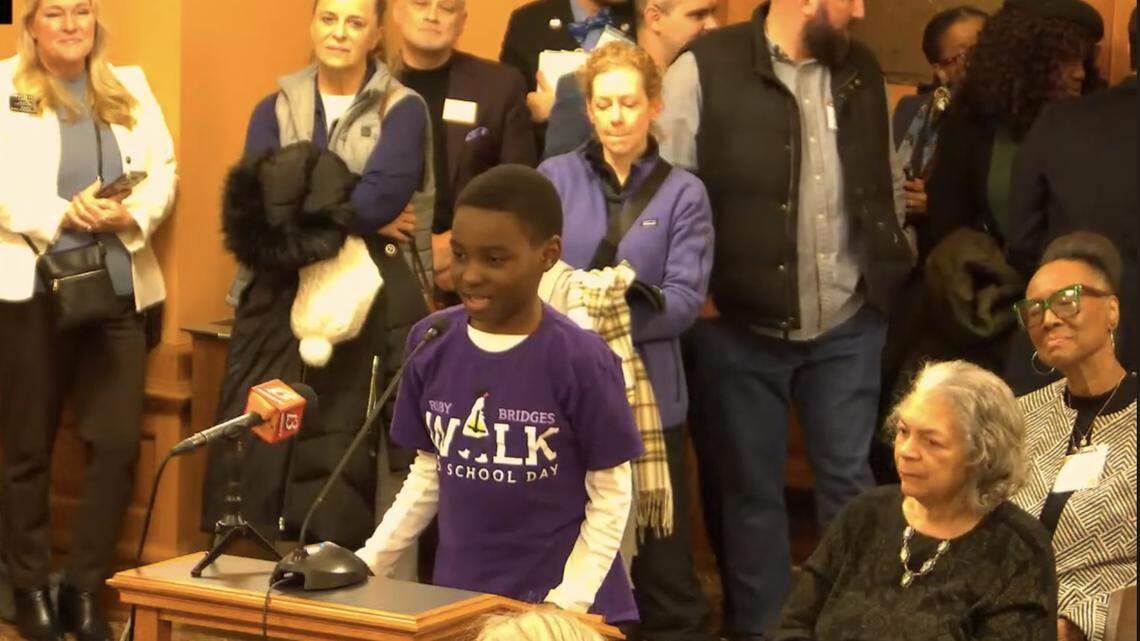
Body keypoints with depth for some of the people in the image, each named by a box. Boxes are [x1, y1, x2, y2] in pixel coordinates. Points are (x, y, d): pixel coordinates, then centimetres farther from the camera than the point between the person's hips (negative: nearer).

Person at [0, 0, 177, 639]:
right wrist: (61, 215, -20)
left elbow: (164, 172, 8)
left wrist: (133, 214, -11)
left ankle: (86, 589, 10)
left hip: (119, 291, 3)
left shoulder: (131, 87, 14)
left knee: (118, 442, -2)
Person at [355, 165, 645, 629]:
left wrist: (568, 602, -14)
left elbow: (611, 493, -7)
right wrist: (365, 565, 1)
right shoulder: (431, 344, 0)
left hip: (565, 609, -4)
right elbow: (428, 474, 9)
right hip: (458, 596, 4)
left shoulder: (580, 360, -13)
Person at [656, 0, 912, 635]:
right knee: (750, 491, 9)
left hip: (849, 325, 4)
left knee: (852, 482, 10)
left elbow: (890, 182, 18)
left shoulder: (862, 71, 6)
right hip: (740, 327, -4)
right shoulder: (707, 67, -11)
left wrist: (888, 268, 12)